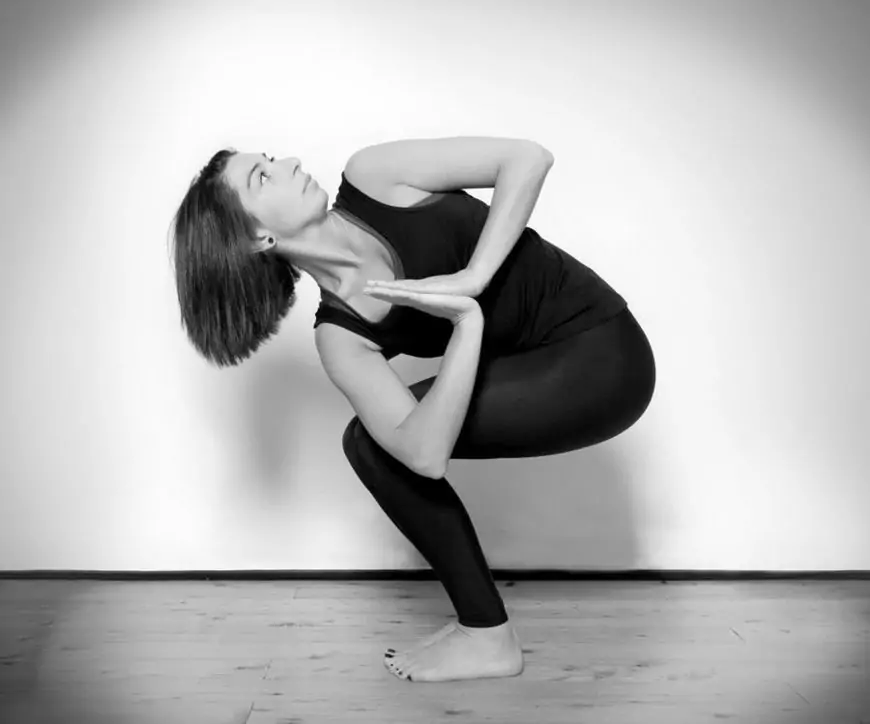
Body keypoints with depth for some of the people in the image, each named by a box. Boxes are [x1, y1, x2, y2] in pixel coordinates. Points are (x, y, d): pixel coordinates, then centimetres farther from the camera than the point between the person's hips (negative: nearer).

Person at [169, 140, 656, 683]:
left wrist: (473, 279, -25)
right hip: (544, 367, 5)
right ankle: (482, 622, 18)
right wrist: (469, 320, -28)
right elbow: (424, 453, -20)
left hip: (601, 353, -5)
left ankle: (490, 639, 3)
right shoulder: (340, 334, -5)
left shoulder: (370, 178, -10)